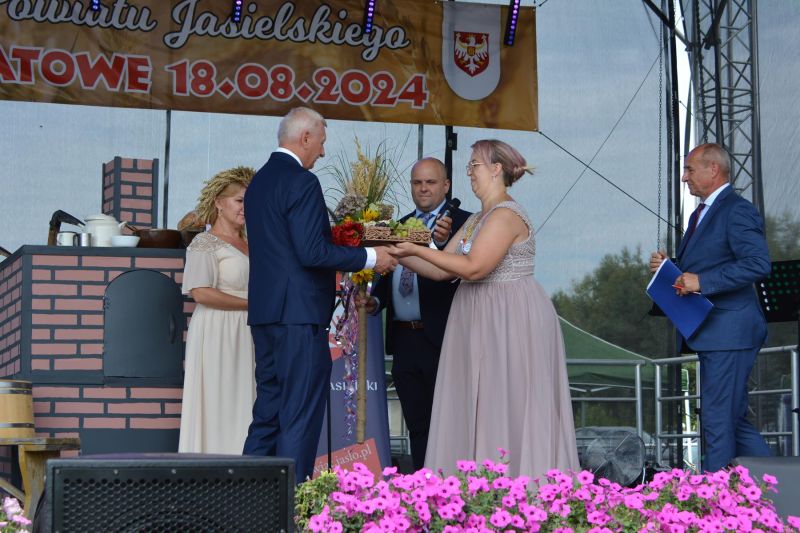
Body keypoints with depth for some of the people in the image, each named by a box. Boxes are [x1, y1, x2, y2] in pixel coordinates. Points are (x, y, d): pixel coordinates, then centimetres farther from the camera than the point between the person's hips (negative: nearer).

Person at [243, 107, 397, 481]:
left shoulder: (258, 182, 16)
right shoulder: (302, 182, -13)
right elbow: (312, 252, -20)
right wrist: (370, 257, -11)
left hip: (264, 311, 9)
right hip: (300, 312, -9)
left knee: (268, 412, 14)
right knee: (301, 417, -5)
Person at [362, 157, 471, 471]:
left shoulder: (462, 223, -4)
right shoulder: (400, 226, 17)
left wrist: (445, 242, -39)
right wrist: (375, 300, 4)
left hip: (442, 339, -7)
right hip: (404, 340, 7)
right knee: (417, 425, 12)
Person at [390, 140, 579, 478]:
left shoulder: (506, 215, -14)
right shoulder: (476, 220, 16)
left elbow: (473, 267, -23)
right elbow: (442, 270, 12)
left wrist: (417, 249, -18)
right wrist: (401, 255, 2)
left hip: (511, 321, -9)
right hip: (481, 322, 9)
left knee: (507, 409, -5)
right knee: (479, 409, 7)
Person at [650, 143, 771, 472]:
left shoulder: (737, 211, -11)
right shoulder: (701, 215, 21)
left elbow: (758, 264, -23)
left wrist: (701, 282, -24)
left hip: (729, 332, -10)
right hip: (712, 335, 10)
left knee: (718, 419, -9)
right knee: (733, 420, 13)